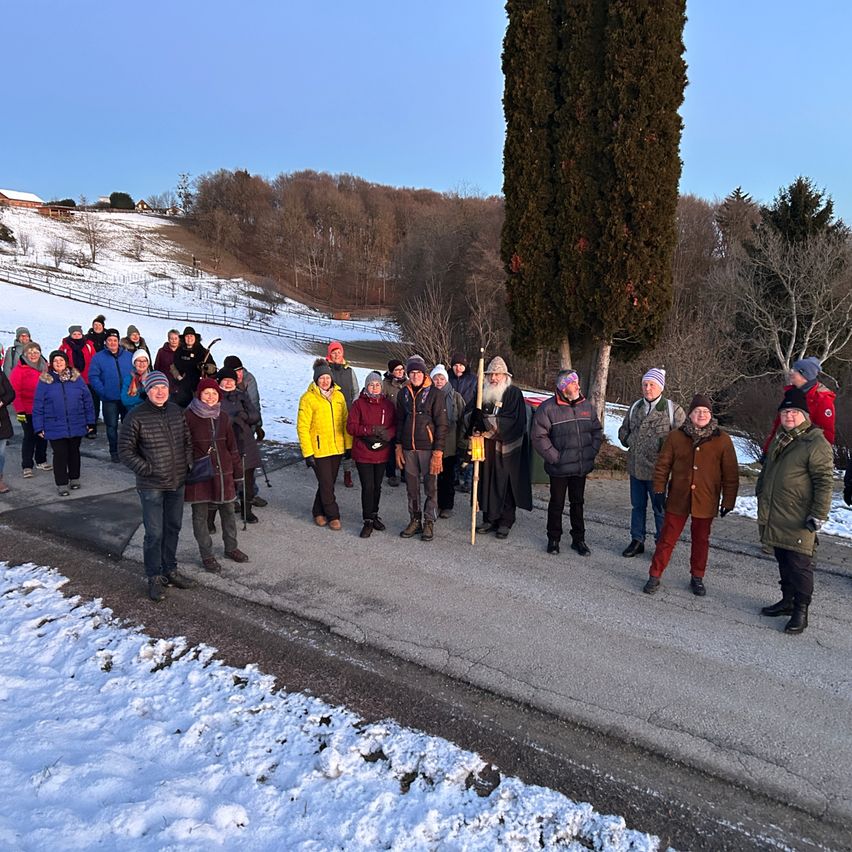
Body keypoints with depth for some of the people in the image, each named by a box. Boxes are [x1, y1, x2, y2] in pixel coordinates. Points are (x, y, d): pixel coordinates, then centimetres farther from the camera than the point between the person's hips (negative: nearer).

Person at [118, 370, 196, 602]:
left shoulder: (176, 411, 4)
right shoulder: (136, 417, -13)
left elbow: (187, 440, 16)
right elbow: (125, 449, -9)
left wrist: (188, 462, 5)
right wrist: (145, 469, -14)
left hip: (177, 483, 6)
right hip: (151, 486, -6)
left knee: (173, 528, 17)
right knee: (154, 533, -2)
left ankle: (170, 570, 32)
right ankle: (154, 578, 14)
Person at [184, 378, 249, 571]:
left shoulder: (222, 417, 6)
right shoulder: (189, 416, -9)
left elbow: (232, 447, 11)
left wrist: (237, 473, 12)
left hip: (222, 472, 5)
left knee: (228, 510, 14)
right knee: (200, 515, 5)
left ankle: (231, 548, 32)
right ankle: (207, 555, 19)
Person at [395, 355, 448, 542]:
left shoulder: (435, 394, -6)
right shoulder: (403, 394, 8)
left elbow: (441, 425, -8)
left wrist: (438, 452, -13)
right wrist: (398, 446, 9)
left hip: (428, 448, -4)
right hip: (408, 448, 4)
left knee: (431, 487, 3)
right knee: (412, 487, 11)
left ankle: (429, 523, 14)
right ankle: (415, 521, 23)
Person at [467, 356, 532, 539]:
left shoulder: (513, 393, -4)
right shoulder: (483, 393, 11)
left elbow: (512, 420, -14)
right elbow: (473, 416, 12)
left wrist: (488, 421, -17)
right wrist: (476, 427, -10)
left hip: (506, 448, -5)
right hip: (486, 447, 5)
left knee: (505, 483, 0)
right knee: (487, 481, 6)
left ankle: (505, 522, 9)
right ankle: (490, 519, 16)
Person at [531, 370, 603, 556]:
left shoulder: (586, 406, 4)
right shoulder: (548, 408, -12)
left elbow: (597, 431, 14)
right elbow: (538, 436, -14)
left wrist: (592, 452, 3)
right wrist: (554, 457, -15)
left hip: (582, 467, 4)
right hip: (559, 468, -4)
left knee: (578, 502, 15)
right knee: (557, 504, 9)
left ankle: (578, 539, 27)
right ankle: (553, 539, 25)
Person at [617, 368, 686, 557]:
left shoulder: (672, 410, -9)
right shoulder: (635, 407, 9)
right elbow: (623, 430, 21)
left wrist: (664, 444, -17)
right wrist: (628, 441, 4)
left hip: (657, 470, -5)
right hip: (635, 467, 5)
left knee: (660, 509, 6)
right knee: (637, 506, 16)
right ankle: (637, 541, 29)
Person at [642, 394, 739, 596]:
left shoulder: (722, 440, -4)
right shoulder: (676, 436, -3)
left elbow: (731, 474, 0)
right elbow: (662, 465, 3)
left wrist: (728, 501, 0)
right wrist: (659, 492, 0)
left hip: (705, 502, 0)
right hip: (678, 499, 0)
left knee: (701, 540, 14)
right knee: (667, 538, 5)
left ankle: (697, 578, 30)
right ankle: (654, 576, 16)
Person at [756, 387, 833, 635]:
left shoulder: (817, 444, -13)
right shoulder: (779, 440, 14)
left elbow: (824, 482, -16)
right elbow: (766, 472, 26)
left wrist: (819, 515, -19)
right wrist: (760, 494, 25)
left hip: (798, 521, -8)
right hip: (773, 518, 8)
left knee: (799, 565, -1)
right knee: (783, 562, 18)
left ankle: (801, 611, 10)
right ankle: (787, 600, 32)